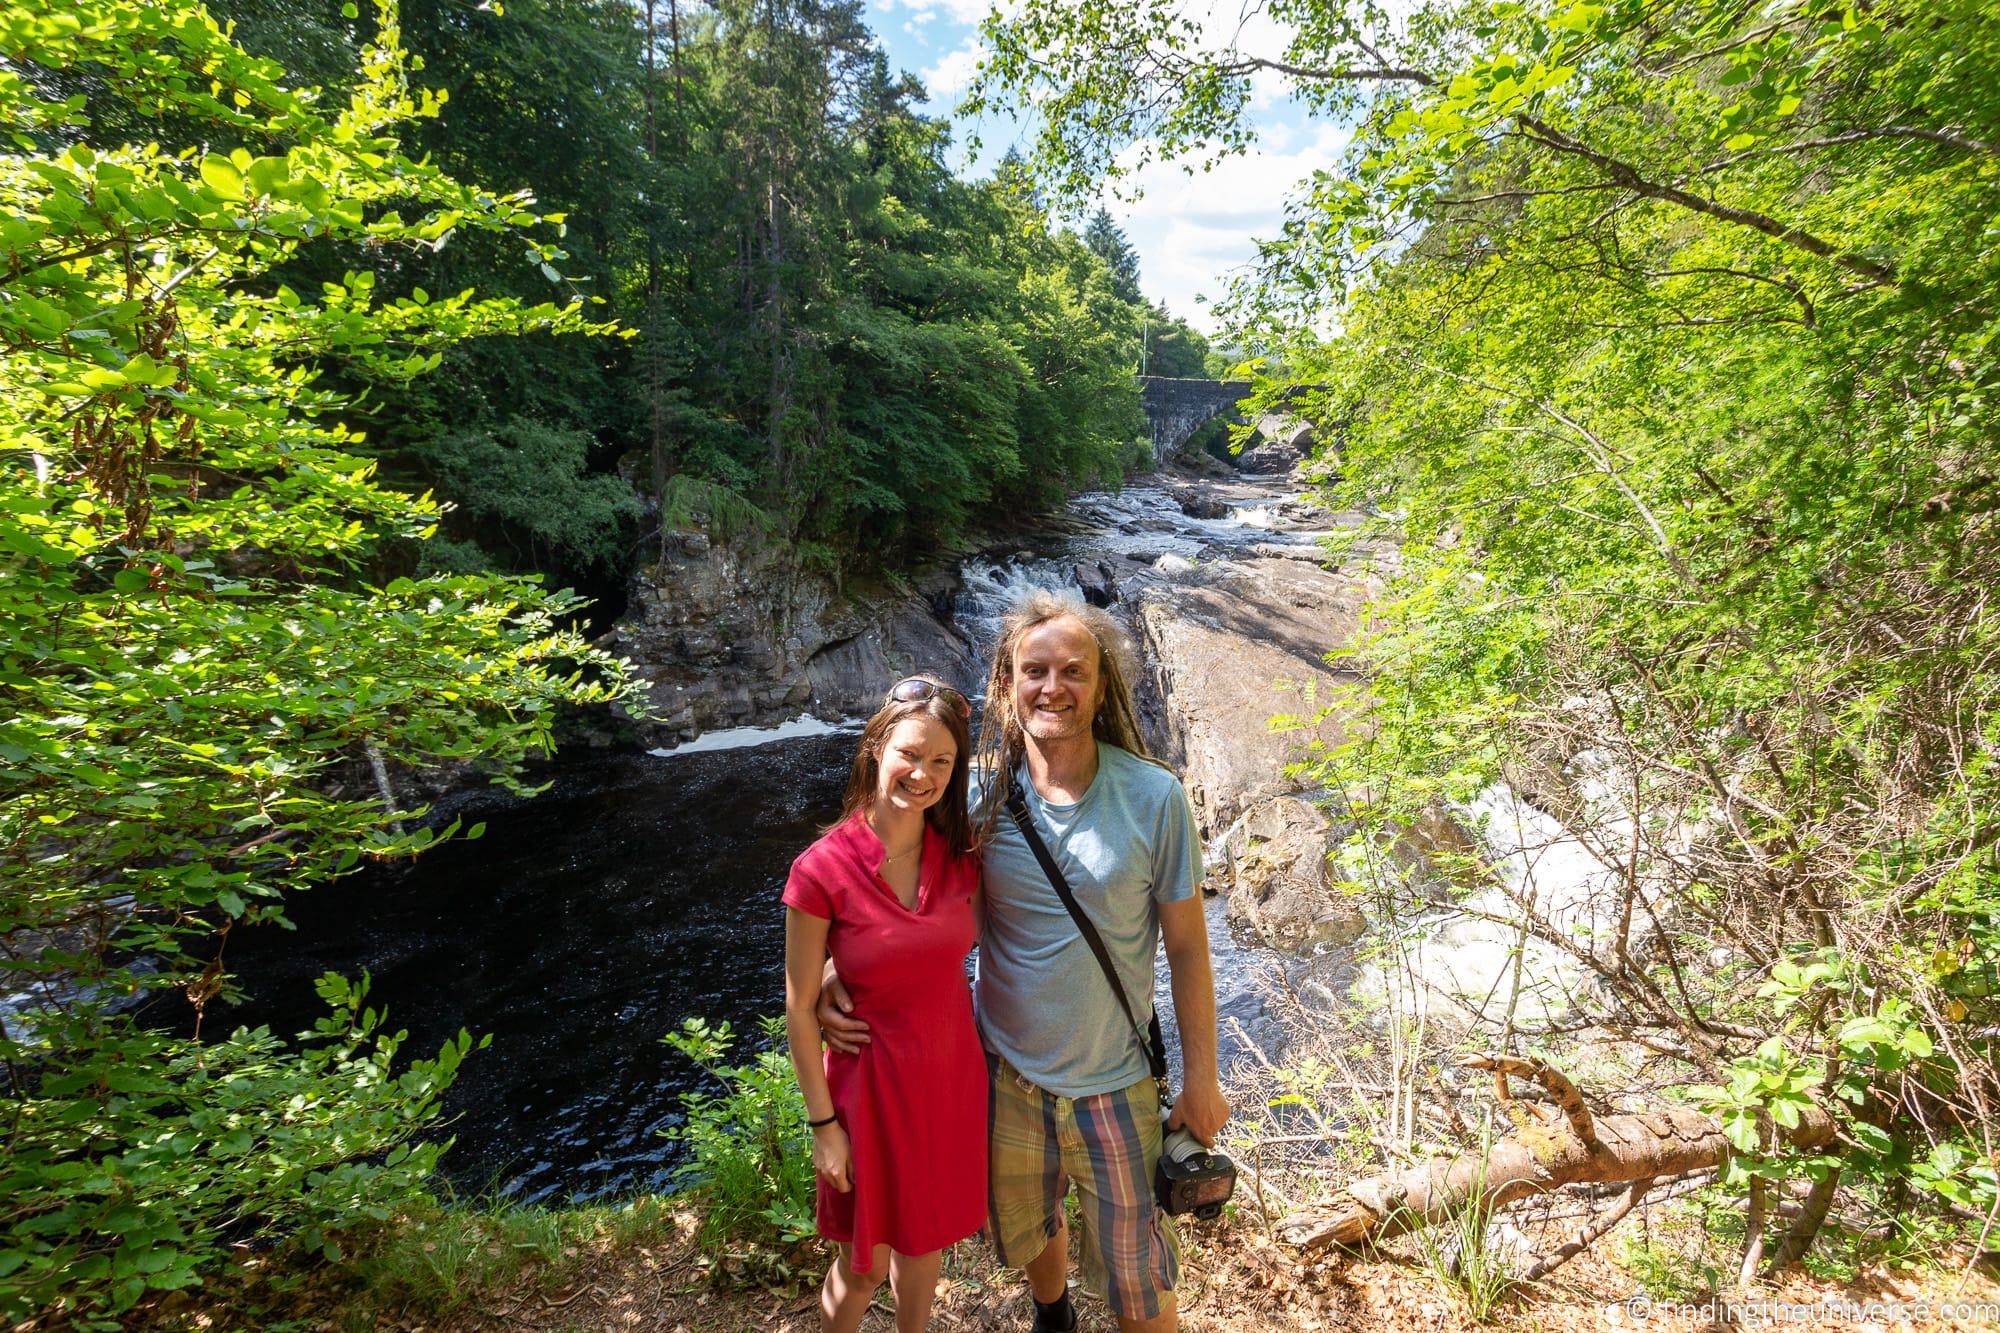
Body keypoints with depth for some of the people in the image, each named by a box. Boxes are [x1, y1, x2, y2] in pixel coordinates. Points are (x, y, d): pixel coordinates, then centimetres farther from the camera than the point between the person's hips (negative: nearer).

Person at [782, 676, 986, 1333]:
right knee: (864, 1266, 17)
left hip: (953, 1074, 4)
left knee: (924, 1238, 25)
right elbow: (800, 1007, -13)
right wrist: (823, 1122, -8)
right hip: (873, 1081, -3)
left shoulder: (960, 854, -10)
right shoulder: (822, 870, -22)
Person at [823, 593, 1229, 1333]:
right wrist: (838, 975, -14)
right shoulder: (981, 793, -14)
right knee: (1026, 1229, 28)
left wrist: (1201, 1079, -3)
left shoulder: (1154, 798, -18)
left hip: (1114, 1083, -2)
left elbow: (1187, 948, -9)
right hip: (1006, 1073, 3)